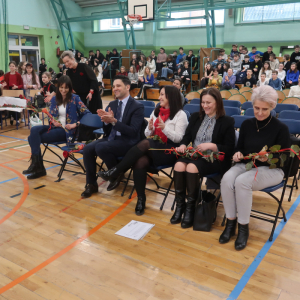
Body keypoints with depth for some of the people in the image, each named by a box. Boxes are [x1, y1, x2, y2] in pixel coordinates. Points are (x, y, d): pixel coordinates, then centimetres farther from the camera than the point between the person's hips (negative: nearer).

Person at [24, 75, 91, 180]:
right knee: (34, 130, -24)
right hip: (55, 127, 6)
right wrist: (53, 121, -7)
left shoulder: (75, 99, -4)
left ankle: (37, 164, -12)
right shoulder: (54, 99, 11)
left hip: (66, 130, -6)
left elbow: (87, 114, -10)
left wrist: (75, 124, -18)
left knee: (34, 138, -21)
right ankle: (36, 163, -24)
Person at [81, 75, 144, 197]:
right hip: (111, 138, 7)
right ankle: (91, 184, -1)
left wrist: (114, 121, -27)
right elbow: (107, 131, 10)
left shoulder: (137, 106, -9)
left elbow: (133, 132, -18)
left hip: (127, 142, -6)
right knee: (87, 149, -16)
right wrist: (106, 120, -13)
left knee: (100, 147, -29)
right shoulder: (112, 104, 10)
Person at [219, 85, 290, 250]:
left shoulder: (281, 128, -9)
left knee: (242, 181, -34)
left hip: (271, 169, -4)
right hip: (247, 164, 4)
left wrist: (269, 158, -28)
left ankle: (243, 227, -16)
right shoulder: (247, 124, 4)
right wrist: (238, 154, -11)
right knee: (227, 179, -29)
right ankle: (231, 222, -13)